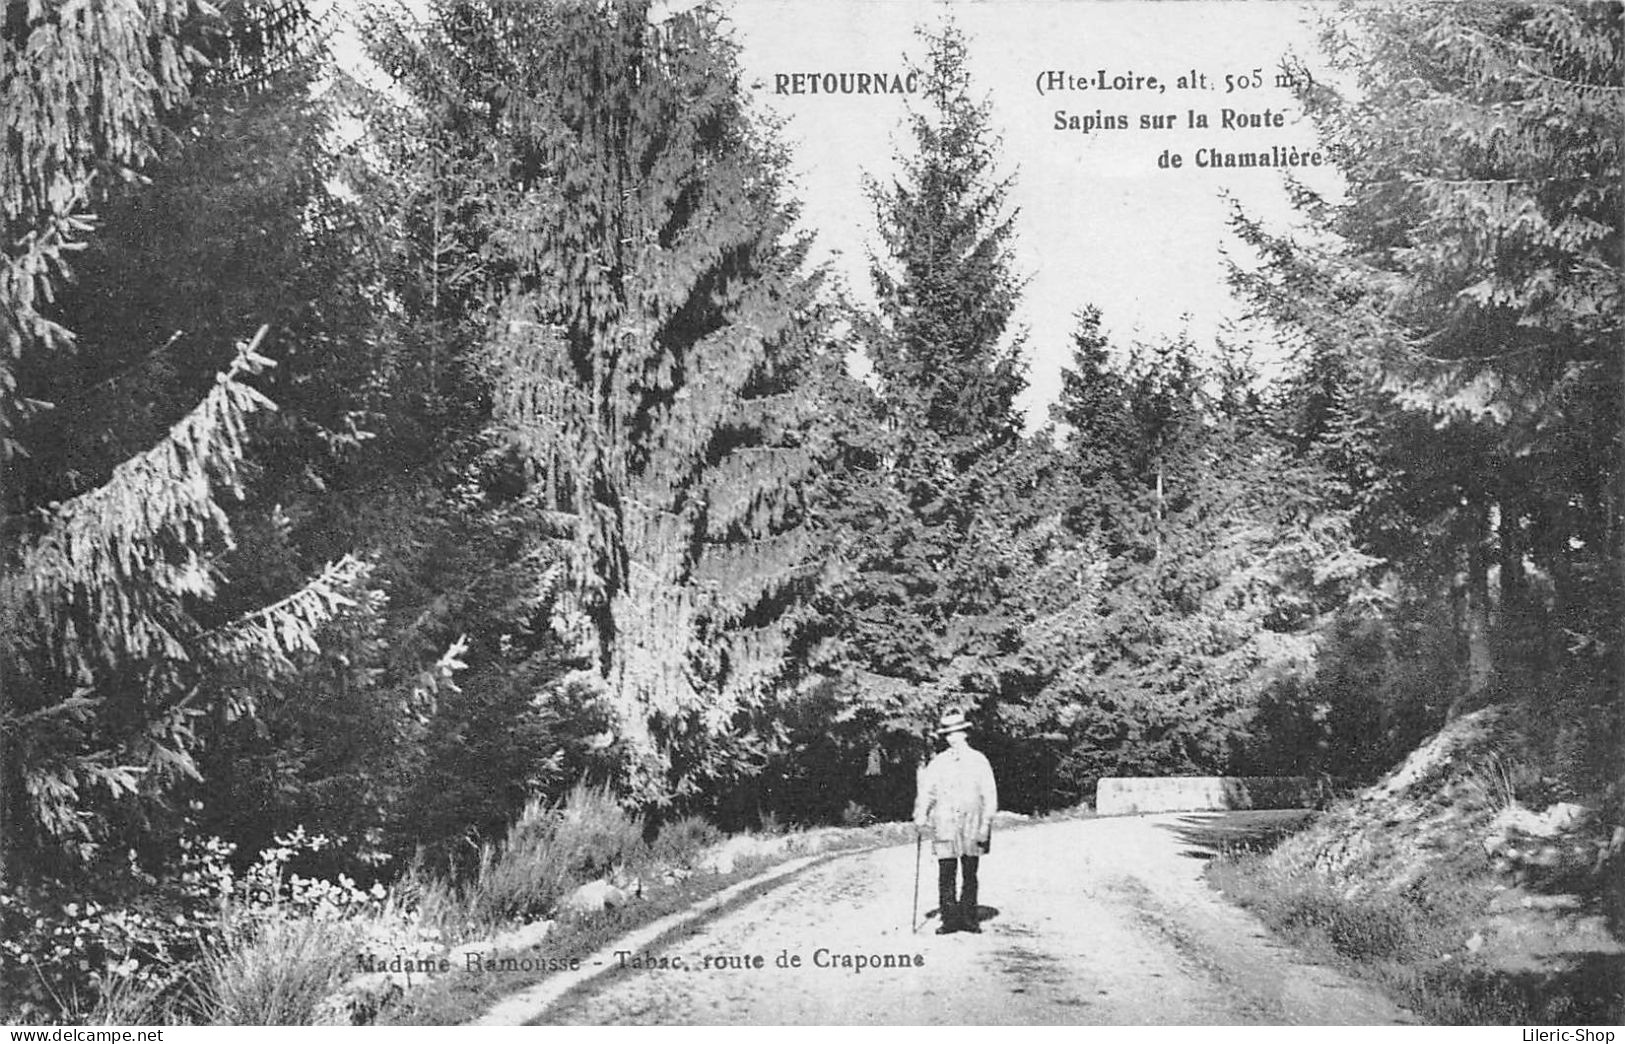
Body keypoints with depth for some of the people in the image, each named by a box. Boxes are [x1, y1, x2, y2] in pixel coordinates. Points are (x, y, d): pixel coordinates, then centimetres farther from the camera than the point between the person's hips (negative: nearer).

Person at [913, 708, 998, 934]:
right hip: (945, 827, 0)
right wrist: (920, 816, -9)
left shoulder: (978, 761, 5)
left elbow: (989, 795, 4)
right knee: (946, 875, -4)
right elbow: (925, 791, 5)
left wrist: (986, 825, -4)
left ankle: (968, 918, 12)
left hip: (972, 827, 0)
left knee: (970, 875, 4)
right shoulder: (938, 763, 7)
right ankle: (950, 919, 1)